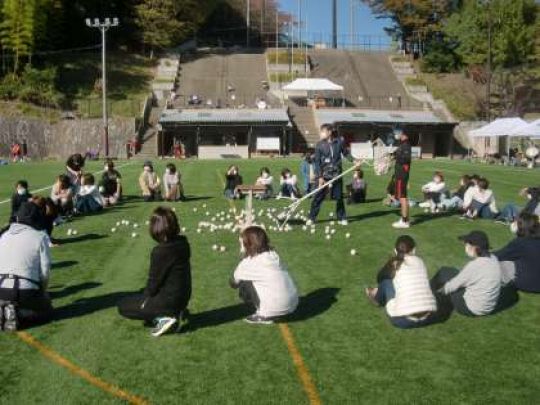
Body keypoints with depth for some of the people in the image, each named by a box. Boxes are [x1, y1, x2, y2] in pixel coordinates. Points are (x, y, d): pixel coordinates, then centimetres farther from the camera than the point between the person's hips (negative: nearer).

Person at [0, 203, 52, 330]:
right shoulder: (40, 236, -5)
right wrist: (42, 291, 13)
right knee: (46, 311, 21)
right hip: (25, 291, -5)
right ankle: (17, 316, -6)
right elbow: (45, 269, -5)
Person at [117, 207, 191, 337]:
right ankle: (176, 312, 12)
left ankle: (162, 318, -5)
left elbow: (154, 280, -15)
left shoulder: (160, 251, -25)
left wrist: (146, 298, 5)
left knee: (123, 306, 10)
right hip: (183, 297, 8)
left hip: (169, 300, -8)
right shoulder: (183, 243, -3)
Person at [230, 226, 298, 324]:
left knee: (243, 286, 11)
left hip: (275, 307, -6)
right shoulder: (273, 254, 10)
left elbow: (233, 283, 12)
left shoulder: (248, 263, -4)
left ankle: (263, 316, 7)